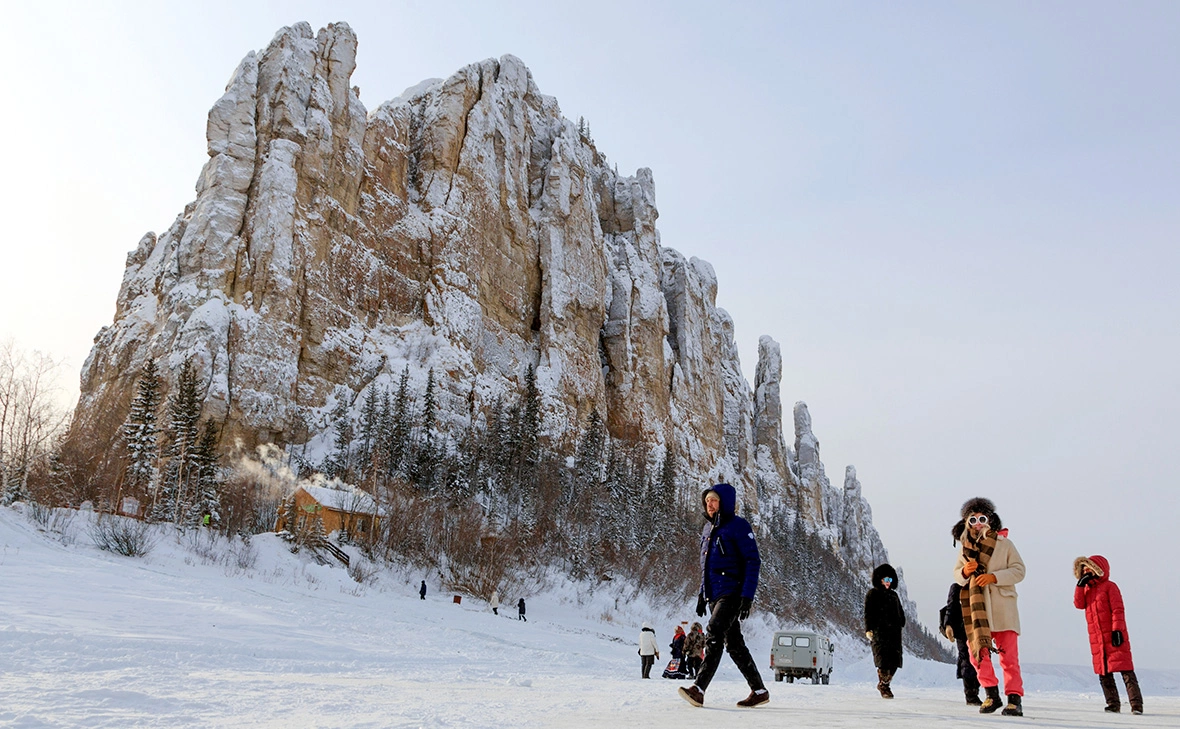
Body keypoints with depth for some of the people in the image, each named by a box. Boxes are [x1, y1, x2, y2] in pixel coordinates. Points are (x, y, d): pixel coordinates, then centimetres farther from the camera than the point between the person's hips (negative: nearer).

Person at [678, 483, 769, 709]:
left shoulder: (738, 526, -8)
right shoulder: (708, 528, 17)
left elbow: (753, 561, -12)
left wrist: (747, 596, -18)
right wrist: (702, 594, 18)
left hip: (732, 593, -9)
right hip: (714, 595, 9)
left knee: (713, 635, -20)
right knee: (733, 643, 10)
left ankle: (698, 689, -25)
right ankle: (759, 691, 19)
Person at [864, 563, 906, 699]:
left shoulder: (894, 595, 23)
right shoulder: (873, 594, 5)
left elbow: (901, 613, 24)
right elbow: (868, 613, -3)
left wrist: (900, 626, 9)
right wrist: (868, 629, -12)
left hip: (894, 632, 6)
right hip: (879, 632, -6)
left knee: (894, 662, 2)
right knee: (883, 661, -11)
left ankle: (883, 684, 19)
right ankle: (883, 687, -1)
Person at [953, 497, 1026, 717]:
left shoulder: (1004, 544, 0)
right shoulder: (965, 547, 10)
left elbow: (1019, 570, -5)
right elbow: (957, 575, 14)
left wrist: (994, 577, -18)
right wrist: (965, 572, -10)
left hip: (1002, 607, -3)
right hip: (976, 608, 3)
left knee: (1009, 656, -3)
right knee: (976, 650, -2)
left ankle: (1014, 698, 4)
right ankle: (991, 694, 11)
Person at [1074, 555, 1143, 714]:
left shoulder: (1109, 587, -5)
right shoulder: (1087, 589, 15)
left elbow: (1118, 610, -10)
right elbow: (1079, 604, 1)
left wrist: (1117, 630, -18)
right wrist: (1080, 585, -6)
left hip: (1113, 636, -7)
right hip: (1097, 640, 7)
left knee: (1125, 670, -8)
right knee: (1103, 673, 8)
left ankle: (1136, 704, -6)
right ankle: (1113, 704, 14)